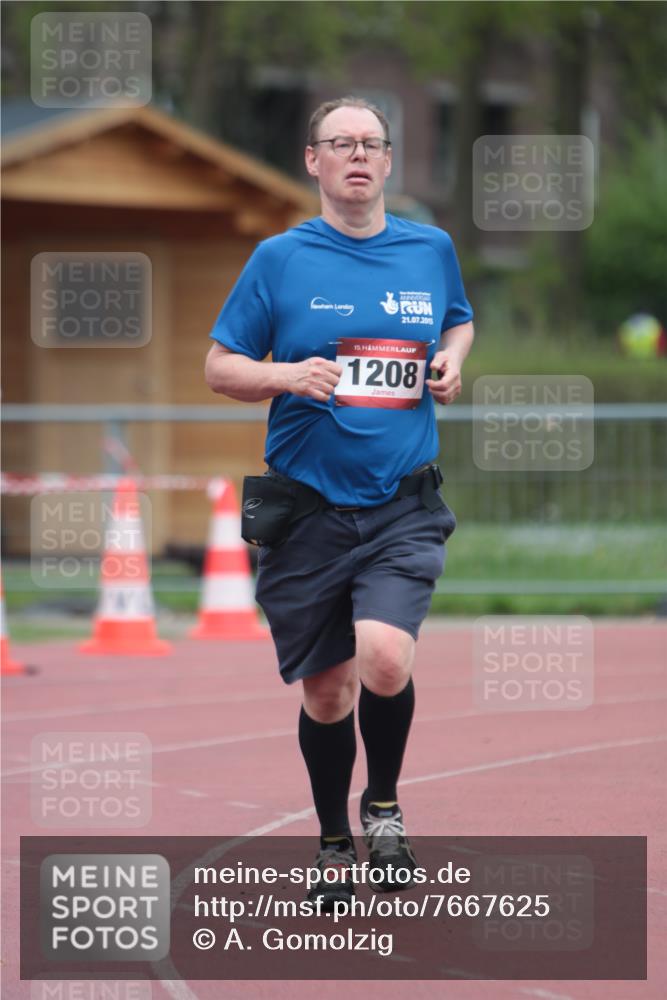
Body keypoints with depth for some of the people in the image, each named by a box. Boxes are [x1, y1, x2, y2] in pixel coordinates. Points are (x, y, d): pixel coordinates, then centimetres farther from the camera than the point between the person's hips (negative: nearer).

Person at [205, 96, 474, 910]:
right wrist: (287, 375, -16)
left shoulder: (431, 250, 6)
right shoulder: (279, 259, 0)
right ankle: (334, 846, 30)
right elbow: (220, 367, 3)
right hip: (308, 507, 0)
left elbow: (458, 322, 26)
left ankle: (384, 806, 6)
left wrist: (451, 363, 4)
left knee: (384, 660, -22)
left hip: (402, 510, 0)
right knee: (326, 694, 7)